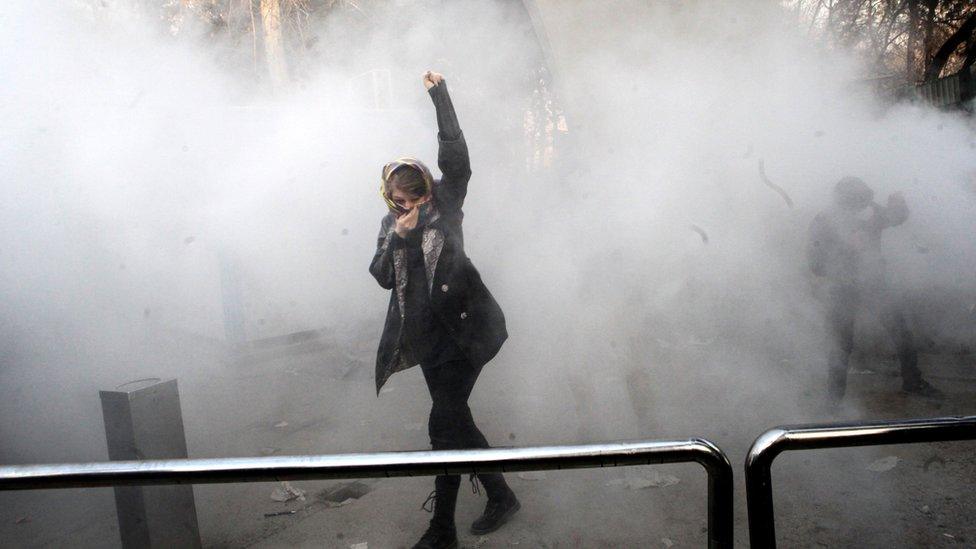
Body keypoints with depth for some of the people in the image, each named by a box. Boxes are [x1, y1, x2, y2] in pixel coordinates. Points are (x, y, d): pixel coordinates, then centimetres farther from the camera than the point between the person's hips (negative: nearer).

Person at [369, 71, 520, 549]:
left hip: (463, 329, -6)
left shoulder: (445, 204, 0)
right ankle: (500, 496, 31)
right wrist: (398, 238, -11)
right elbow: (383, 277, 4)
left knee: (444, 424, -9)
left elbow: (455, 155, -13)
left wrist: (439, 95, -15)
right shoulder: (390, 225, 12)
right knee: (455, 419, 13)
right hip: (426, 336, 6)